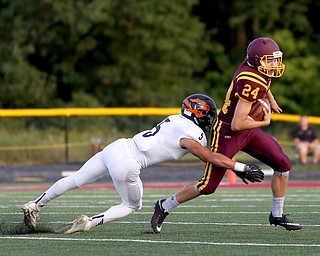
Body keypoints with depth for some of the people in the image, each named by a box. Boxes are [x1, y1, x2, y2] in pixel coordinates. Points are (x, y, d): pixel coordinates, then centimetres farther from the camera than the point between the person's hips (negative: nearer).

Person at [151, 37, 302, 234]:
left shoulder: (255, 65, -3)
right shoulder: (250, 84, -30)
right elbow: (237, 124, -30)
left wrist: (270, 97, 32)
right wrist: (264, 123, -16)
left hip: (248, 130, 9)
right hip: (228, 132, -9)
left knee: (283, 165, 2)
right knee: (209, 186, -4)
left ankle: (277, 215, 16)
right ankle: (165, 207, 16)